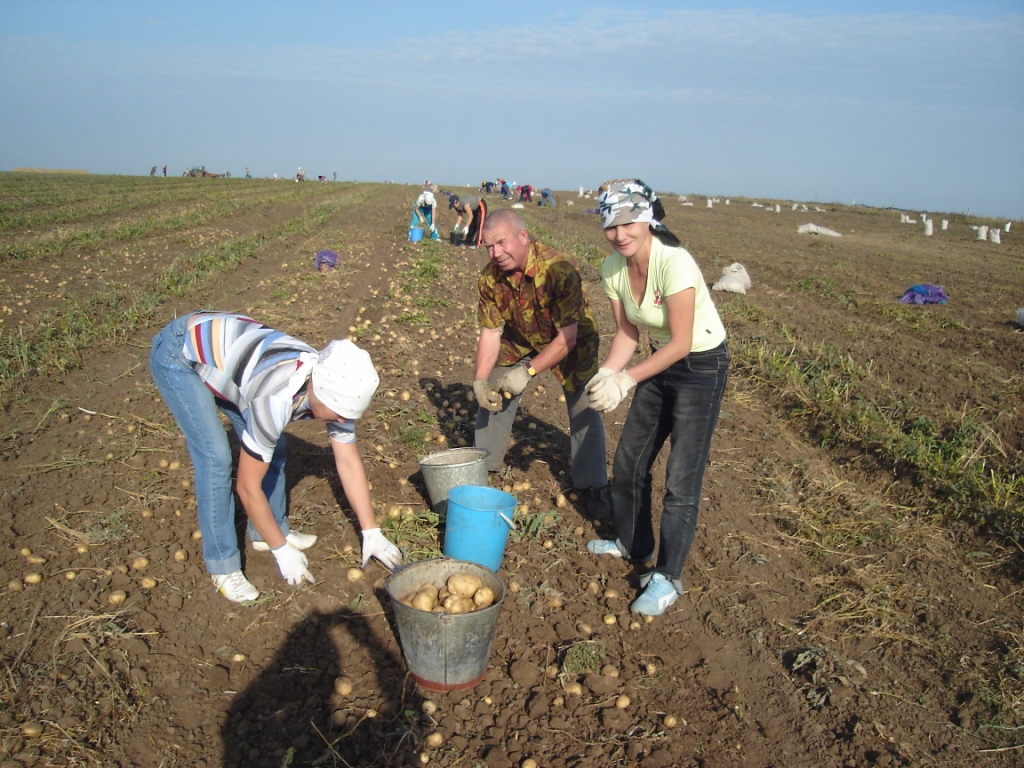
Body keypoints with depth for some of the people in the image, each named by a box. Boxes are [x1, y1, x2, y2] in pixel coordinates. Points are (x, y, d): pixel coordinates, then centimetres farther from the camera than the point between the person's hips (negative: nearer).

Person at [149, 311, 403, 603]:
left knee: (272, 448, 4)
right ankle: (222, 565, -2)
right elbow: (247, 486, -27)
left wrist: (372, 533, -7)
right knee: (216, 458, -16)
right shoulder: (276, 401, -39)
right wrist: (282, 551, -17)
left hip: (225, 343, 7)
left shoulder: (336, 388, -18)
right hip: (177, 356, -7)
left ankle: (267, 533, 23)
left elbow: (349, 462, -7)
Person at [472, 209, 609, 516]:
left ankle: (593, 486, 8)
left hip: (570, 341, -4)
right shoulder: (490, 277, -21)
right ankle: (482, 466, 26)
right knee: (491, 397, 5)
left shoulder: (559, 270, -37)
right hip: (519, 339, 5)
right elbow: (490, 331, -14)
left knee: (583, 410, -9)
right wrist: (480, 379, -24)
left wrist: (528, 371, -37)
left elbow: (568, 337, -34)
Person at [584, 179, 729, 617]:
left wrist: (626, 380, -29)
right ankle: (633, 544, 37)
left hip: (702, 366, -7)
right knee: (629, 460, 15)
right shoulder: (613, 269, -9)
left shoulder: (674, 263, -30)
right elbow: (627, 333, 0)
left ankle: (667, 577, 8)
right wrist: (606, 375, -17)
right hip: (661, 363, 8)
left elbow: (680, 343, -27)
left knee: (681, 477, -6)